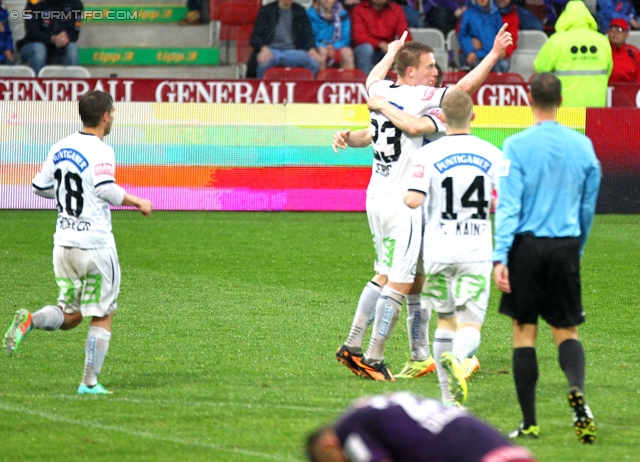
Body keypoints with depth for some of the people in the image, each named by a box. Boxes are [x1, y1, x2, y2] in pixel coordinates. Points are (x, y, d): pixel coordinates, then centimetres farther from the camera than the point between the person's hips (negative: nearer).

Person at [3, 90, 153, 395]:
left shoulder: (60, 148, 8)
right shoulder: (100, 151, -13)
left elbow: (40, 187, 15)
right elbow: (106, 189, -26)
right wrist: (138, 203, -13)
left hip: (63, 243, 6)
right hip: (95, 245, -6)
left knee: (70, 315, 15)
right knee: (102, 316, 6)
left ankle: (30, 320, -12)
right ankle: (90, 382, 3)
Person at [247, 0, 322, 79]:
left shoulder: (300, 11, 14)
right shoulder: (266, 10, 7)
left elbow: (308, 35, 11)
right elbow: (255, 37, 3)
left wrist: (312, 49, -12)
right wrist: (263, 48, -19)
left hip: (292, 51, 2)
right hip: (271, 50, -2)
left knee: (314, 62, -28)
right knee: (264, 62, -38)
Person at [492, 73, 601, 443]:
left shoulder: (517, 146, -6)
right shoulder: (582, 145, 4)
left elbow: (508, 205, -11)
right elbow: (588, 207, 12)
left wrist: (500, 256, -12)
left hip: (527, 246, -2)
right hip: (566, 246, 2)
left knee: (525, 332, 6)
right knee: (567, 331, 9)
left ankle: (529, 423, 6)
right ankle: (578, 390, -21)